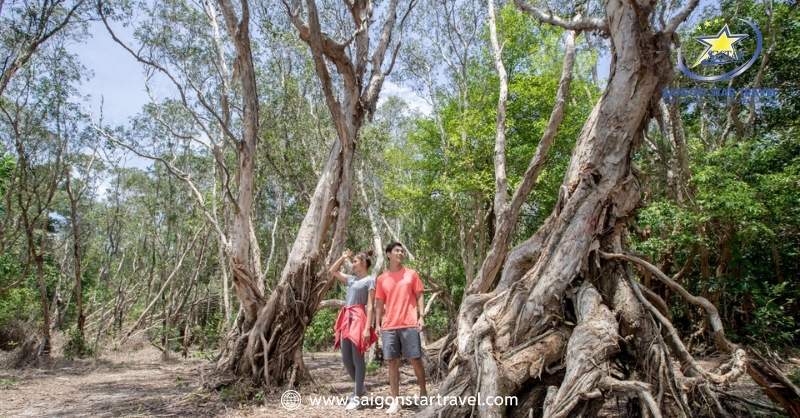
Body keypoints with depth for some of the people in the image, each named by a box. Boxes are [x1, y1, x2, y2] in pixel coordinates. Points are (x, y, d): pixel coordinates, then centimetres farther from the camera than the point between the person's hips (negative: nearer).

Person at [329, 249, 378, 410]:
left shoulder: (370, 280, -3)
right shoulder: (351, 279, 19)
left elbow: (370, 306, -10)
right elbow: (333, 271, 29)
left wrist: (367, 328, -17)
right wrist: (343, 257, 19)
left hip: (359, 319, -8)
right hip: (347, 319, 8)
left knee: (357, 358, -3)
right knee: (346, 359, 9)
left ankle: (357, 396, 4)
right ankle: (359, 388, 27)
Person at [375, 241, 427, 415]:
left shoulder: (411, 274, 7)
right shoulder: (381, 279, 9)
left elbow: (419, 297, 6)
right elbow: (379, 303, 11)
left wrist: (421, 317, -5)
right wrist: (377, 324, 3)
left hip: (409, 325, -1)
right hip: (388, 326, 2)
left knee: (415, 360, 1)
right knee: (392, 362, 2)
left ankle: (423, 392, 21)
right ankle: (395, 401, 8)